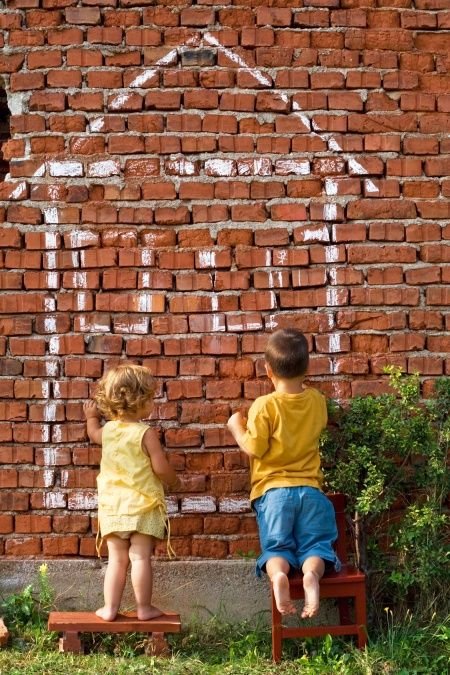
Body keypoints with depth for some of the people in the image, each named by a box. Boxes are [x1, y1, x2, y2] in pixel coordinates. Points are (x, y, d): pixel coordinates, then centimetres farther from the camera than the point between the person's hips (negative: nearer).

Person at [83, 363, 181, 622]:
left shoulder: (107, 430, 4)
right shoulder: (146, 433, -13)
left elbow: (93, 433, 29)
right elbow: (161, 467, -15)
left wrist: (91, 417, 50)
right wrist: (174, 481, 6)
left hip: (112, 506, 5)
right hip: (143, 505, -5)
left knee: (117, 559, 10)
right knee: (141, 557, -1)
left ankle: (110, 608, 12)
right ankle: (144, 608, 4)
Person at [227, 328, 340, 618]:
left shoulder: (264, 406, -11)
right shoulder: (317, 401, 3)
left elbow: (254, 449, -10)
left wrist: (237, 427, 7)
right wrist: (302, 384, 29)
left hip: (273, 490, -2)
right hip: (310, 489, 2)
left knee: (277, 547, 6)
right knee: (316, 544, 6)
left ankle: (278, 573, -29)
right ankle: (312, 573, -29)